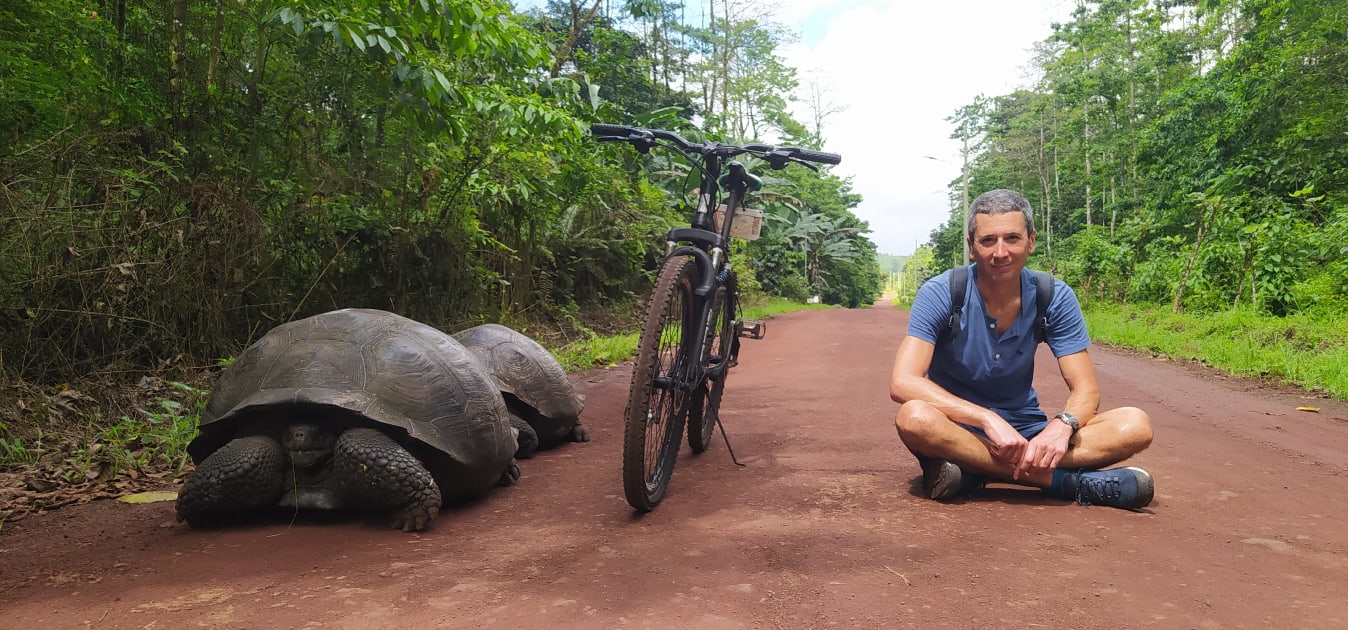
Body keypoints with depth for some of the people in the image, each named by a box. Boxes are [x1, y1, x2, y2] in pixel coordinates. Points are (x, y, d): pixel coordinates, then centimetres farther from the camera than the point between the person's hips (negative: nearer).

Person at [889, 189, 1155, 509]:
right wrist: (988, 419, -35)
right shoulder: (940, 294, -15)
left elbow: (1085, 391, -6)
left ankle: (975, 471, -26)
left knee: (1135, 425, -17)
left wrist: (1062, 425, -30)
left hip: (1026, 428, 4)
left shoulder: (1055, 298, -6)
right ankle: (1066, 481, -28)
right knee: (916, 418, -38)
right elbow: (902, 383, -26)